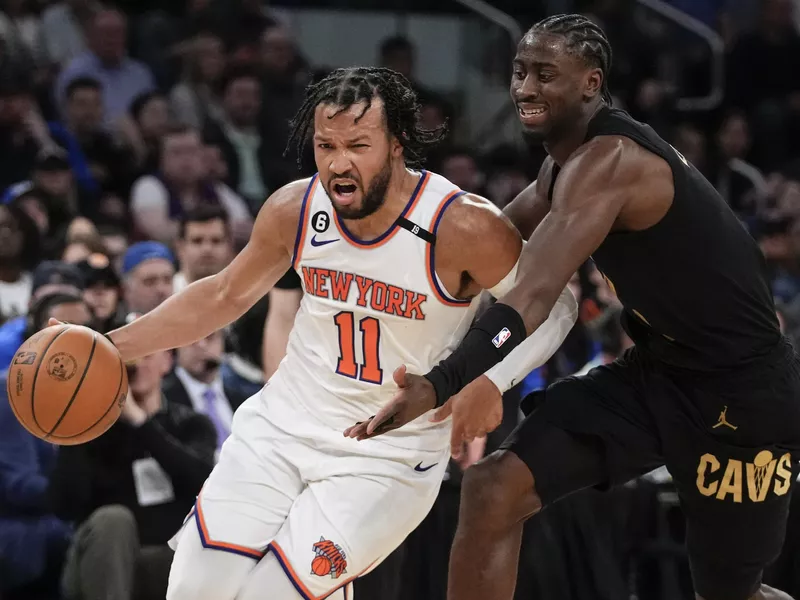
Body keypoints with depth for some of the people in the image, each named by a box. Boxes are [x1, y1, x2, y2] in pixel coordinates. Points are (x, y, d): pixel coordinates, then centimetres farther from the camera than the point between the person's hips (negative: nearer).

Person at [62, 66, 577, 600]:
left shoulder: (462, 227, -22)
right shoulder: (294, 209, -8)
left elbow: (555, 305, -8)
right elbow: (227, 295, 11)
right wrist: (112, 348, 8)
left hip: (388, 455, -4)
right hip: (282, 428, 4)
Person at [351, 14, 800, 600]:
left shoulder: (607, 162, -25)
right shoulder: (569, 159, 5)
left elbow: (533, 297, -39)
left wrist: (438, 385, -51)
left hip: (742, 387, -8)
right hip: (656, 370, 8)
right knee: (492, 492, -10)